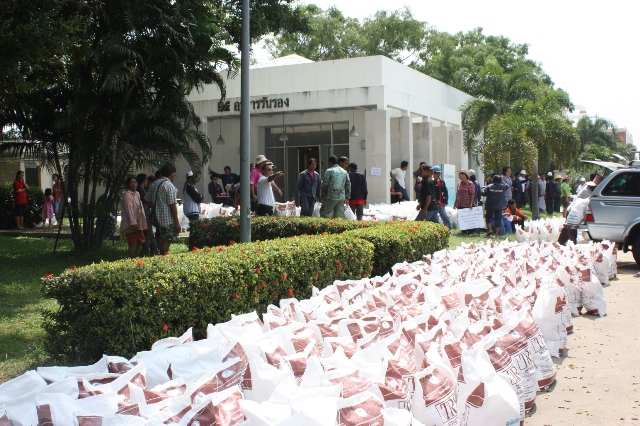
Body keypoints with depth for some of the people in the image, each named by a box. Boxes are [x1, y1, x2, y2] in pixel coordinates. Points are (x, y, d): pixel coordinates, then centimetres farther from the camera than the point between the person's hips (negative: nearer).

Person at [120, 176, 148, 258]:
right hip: (131, 224, -9)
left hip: (138, 223, 9)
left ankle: (134, 255, 27)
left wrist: (143, 219, 16)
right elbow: (129, 210, -20)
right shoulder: (127, 195, -15)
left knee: (141, 241, 16)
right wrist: (133, 223, -23)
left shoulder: (137, 193, 14)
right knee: (133, 244, -5)